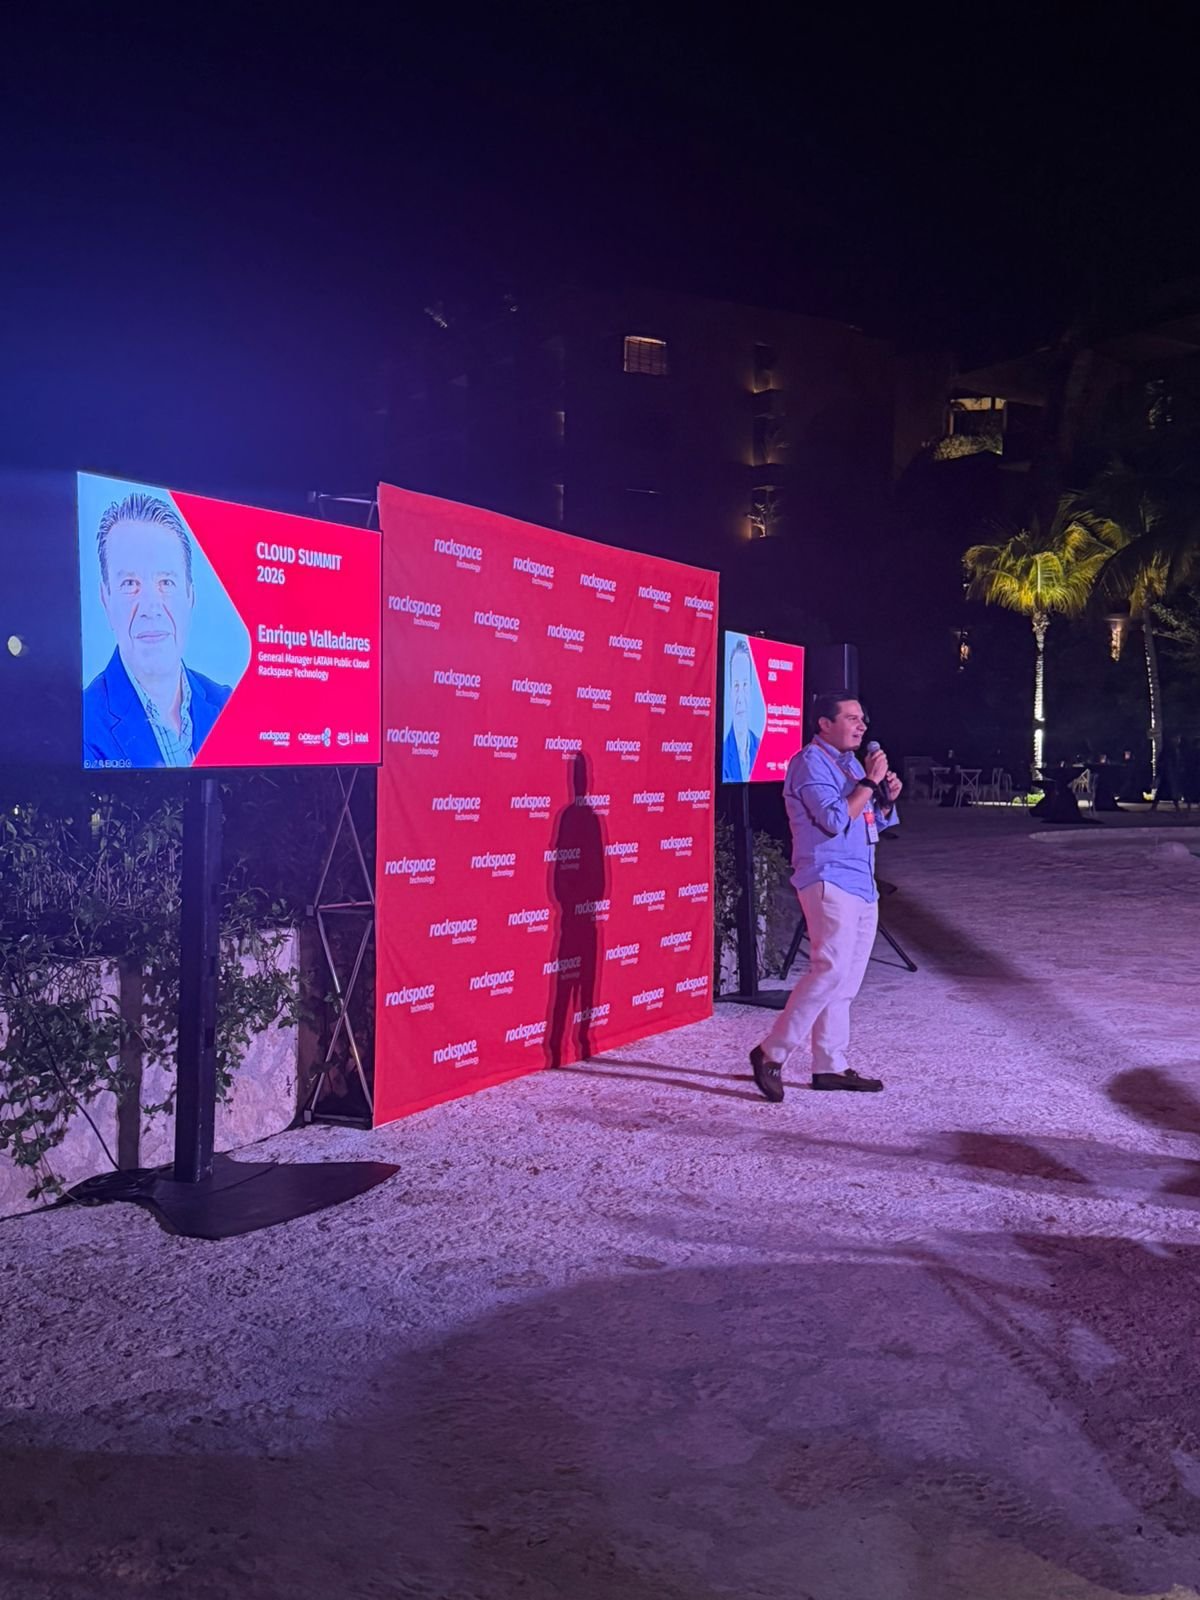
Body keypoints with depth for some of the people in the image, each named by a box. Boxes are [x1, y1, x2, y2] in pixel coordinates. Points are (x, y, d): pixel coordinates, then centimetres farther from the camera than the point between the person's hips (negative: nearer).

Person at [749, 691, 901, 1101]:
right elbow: (836, 820, -21)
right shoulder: (811, 762, -10)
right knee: (831, 970, -17)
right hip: (829, 880, -9)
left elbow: (876, 821, 24)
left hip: (861, 884, 9)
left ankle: (830, 1066, 14)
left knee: (845, 980, 9)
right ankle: (772, 1053, -10)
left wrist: (887, 798, 5)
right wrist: (869, 782, -15)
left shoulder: (850, 762, 19)